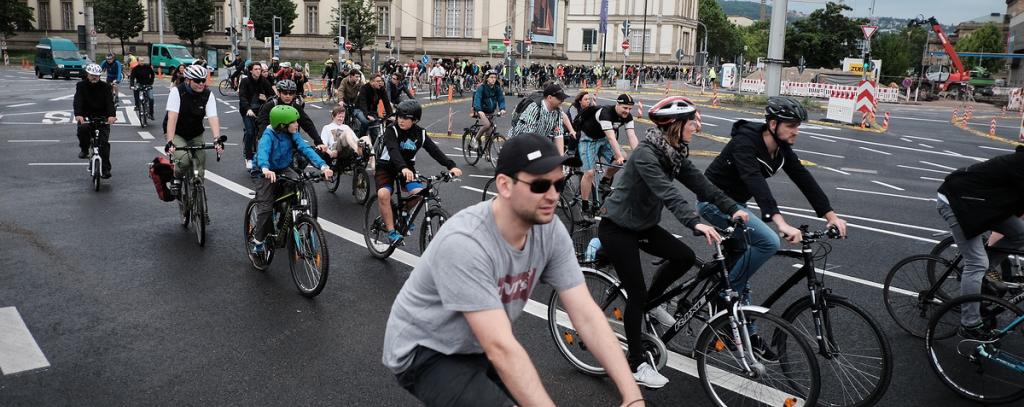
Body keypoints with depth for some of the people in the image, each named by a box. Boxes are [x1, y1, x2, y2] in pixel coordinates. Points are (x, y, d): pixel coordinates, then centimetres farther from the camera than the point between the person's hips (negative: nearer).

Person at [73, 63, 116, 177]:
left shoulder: (105, 87, 0)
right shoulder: (81, 85, 0)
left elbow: (109, 102, -14)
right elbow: (78, 101, -14)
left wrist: (111, 115, -34)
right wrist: (78, 115, -34)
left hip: (102, 117, 0)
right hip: (86, 116, 0)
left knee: (104, 142, -11)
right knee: (82, 129, -32)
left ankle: (105, 169, -6)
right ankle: (84, 149, -3)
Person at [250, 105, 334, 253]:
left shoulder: (293, 135, -11)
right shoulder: (269, 135, -24)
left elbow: (306, 149, -22)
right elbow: (262, 151, -42)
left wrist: (323, 165, -38)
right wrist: (265, 169, -64)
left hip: (283, 169, 4)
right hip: (267, 172, -4)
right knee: (266, 206, -11)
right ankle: (258, 240, 9)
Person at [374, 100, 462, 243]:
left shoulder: (420, 133, -7)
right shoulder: (391, 130, -20)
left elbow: (435, 150, -17)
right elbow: (393, 150, -37)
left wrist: (451, 166, -32)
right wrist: (403, 168, -55)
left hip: (407, 167, 3)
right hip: (386, 167, -3)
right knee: (383, 194, -29)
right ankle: (391, 231, -17)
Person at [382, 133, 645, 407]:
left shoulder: (550, 231, -14)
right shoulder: (464, 242, -34)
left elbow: (586, 315, -14)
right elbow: (501, 348, -36)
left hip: (479, 349, 7)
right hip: (425, 352, -7)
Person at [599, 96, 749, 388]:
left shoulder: (675, 152, 0)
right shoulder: (646, 154, -27)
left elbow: (699, 183, -5)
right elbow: (667, 192, -39)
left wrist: (732, 209, -15)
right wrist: (696, 223, -50)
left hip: (643, 224, 8)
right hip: (617, 227, -8)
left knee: (684, 257, -6)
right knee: (636, 293, -6)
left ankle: (651, 302, 19)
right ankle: (637, 365, 7)